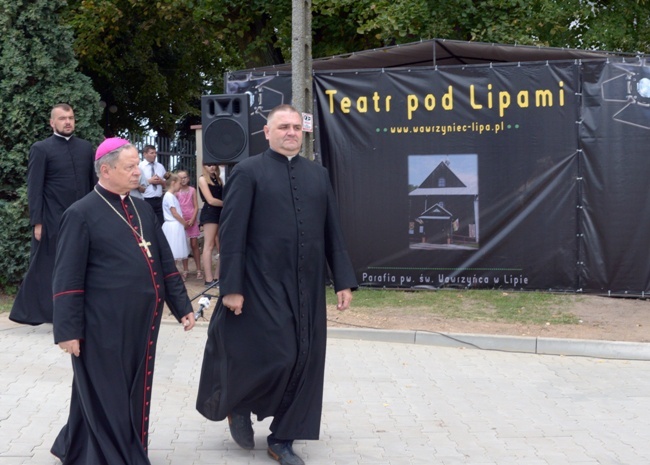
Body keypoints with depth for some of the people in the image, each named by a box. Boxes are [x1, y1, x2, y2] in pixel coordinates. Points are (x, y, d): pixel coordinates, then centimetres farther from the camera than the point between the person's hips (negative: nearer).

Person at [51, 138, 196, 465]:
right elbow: (67, 279, -10)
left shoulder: (142, 210, 11)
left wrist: (182, 306, 11)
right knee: (109, 398, 2)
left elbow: (165, 262, 15)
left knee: (134, 393, 16)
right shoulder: (81, 214, -8)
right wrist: (68, 330, -13)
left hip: (142, 321, 7)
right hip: (104, 326, -7)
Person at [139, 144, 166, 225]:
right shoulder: (140, 167, -3)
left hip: (158, 200, 5)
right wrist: (149, 181, -13)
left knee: (161, 223, 3)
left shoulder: (160, 166, 15)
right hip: (145, 201, -5)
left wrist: (161, 181, -3)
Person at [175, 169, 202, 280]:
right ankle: (185, 270, 10)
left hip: (192, 220, 0)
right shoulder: (177, 192, 0)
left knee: (194, 245, 2)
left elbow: (196, 207, 1)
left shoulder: (192, 190, 2)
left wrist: (192, 219, -10)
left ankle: (198, 270, 6)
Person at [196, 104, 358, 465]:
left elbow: (332, 232, 12)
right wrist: (231, 286, -12)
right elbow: (231, 233, -7)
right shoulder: (248, 172, -3)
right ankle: (237, 404, 23)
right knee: (273, 357, -8)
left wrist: (343, 281, 6)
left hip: (307, 287, 5)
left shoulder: (318, 174, 12)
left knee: (303, 361, 5)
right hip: (264, 286, -5)